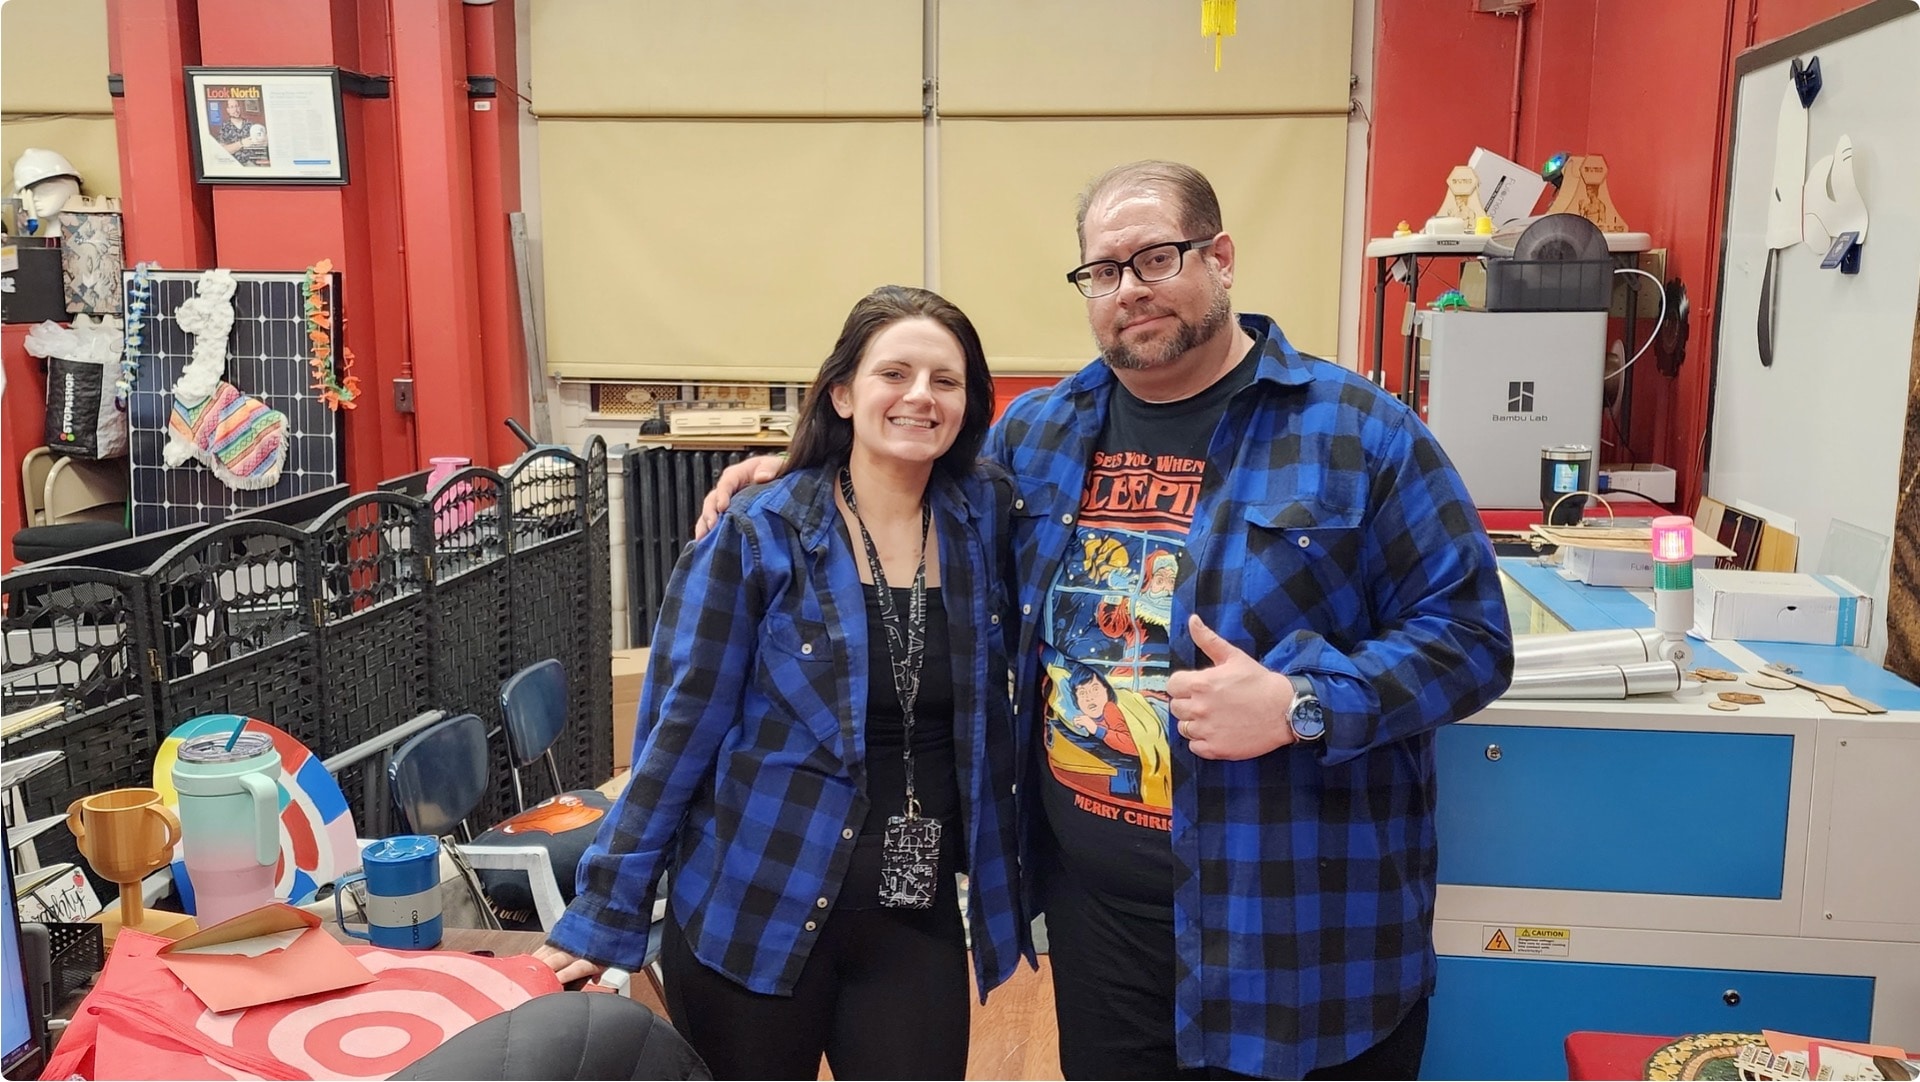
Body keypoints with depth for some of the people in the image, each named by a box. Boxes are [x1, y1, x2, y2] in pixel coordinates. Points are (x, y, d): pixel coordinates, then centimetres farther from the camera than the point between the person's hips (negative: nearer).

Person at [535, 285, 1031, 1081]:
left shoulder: (985, 520, -1)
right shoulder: (757, 537, -10)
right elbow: (679, 729, -8)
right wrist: (604, 918, -8)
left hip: (916, 920, 3)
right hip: (754, 913, -2)